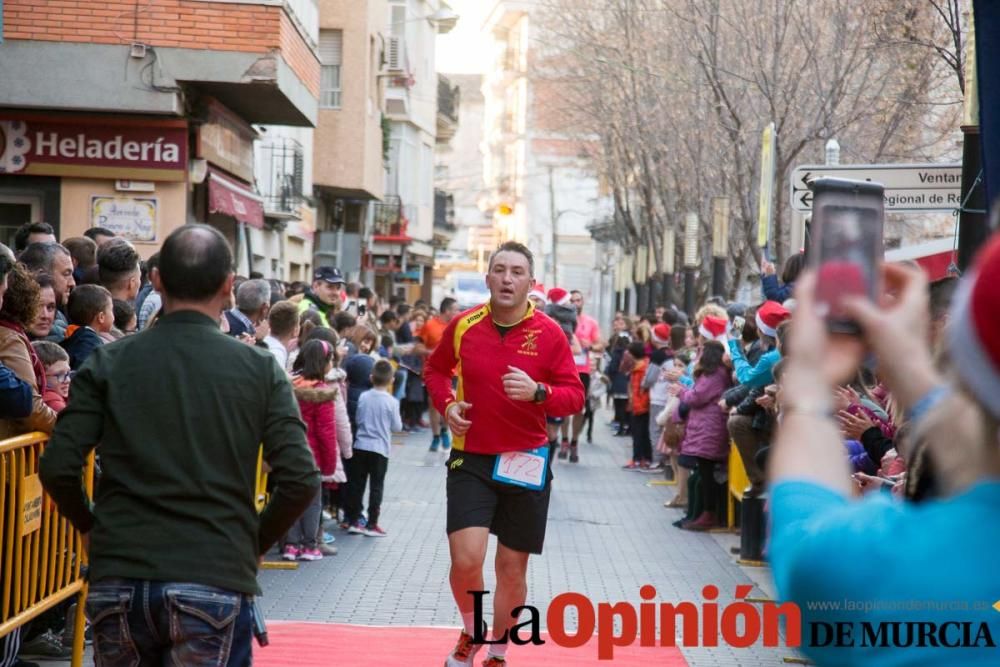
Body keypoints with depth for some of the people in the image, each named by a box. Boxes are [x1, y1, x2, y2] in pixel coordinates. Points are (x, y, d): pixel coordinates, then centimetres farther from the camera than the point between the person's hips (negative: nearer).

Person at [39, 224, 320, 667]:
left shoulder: (108, 364, 1)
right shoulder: (259, 369, 0)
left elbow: (58, 467, -5)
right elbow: (300, 480, -6)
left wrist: (89, 526, 13)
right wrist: (257, 541, 10)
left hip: (119, 579, 2)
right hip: (216, 580, -2)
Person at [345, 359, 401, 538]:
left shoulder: (363, 397, -2)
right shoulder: (391, 402, -10)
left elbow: (358, 420, 8)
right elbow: (397, 427, -3)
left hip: (360, 446, 3)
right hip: (380, 448, -3)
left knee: (356, 485, 10)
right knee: (376, 487, 4)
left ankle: (353, 521, 14)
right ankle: (371, 524, 5)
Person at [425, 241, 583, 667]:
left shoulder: (549, 333, -7)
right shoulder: (462, 326, -2)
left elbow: (575, 396, -5)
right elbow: (435, 369, 16)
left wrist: (538, 392, -24)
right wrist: (446, 403, -3)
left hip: (526, 463, 0)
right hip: (471, 460, 0)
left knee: (512, 569, 9)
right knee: (466, 560, -13)